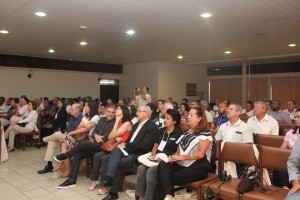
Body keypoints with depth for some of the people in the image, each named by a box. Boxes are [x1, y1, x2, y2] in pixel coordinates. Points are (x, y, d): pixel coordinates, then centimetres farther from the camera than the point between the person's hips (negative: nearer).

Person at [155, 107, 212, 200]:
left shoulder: (205, 133, -4)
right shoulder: (187, 132, 19)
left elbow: (200, 154, -15)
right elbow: (179, 149, 15)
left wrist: (181, 157, -15)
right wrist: (174, 156, -7)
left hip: (197, 168, -6)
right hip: (182, 164, 6)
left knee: (169, 178, -25)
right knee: (162, 165, -24)